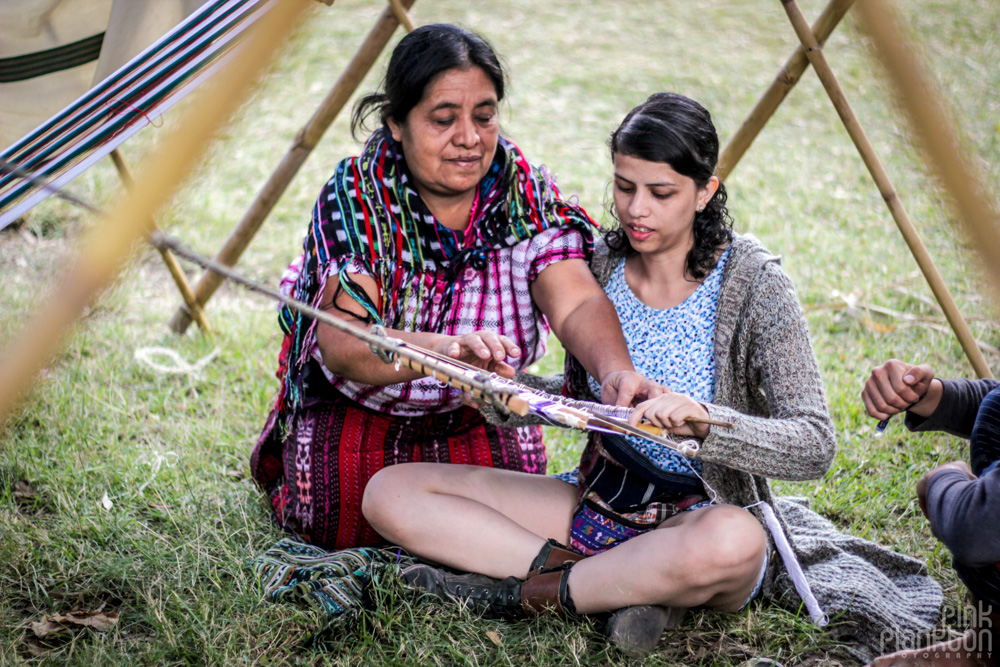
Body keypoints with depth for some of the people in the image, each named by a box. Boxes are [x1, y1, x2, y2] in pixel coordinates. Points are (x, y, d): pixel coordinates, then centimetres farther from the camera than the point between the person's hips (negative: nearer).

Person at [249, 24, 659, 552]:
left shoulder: (528, 193, -16)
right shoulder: (354, 195, -23)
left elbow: (577, 302, -31)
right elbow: (340, 341, -35)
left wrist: (616, 371, -54)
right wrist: (447, 349, -55)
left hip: (479, 417, 3)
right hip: (354, 412, -2)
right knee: (338, 521, -16)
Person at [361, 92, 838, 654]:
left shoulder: (753, 282, -14)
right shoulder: (600, 266, -1)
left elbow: (815, 445, -20)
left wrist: (705, 421, -38)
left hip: (701, 519, -5)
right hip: (598, 502, 5)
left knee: (733, 542, -44)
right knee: (390, 492, -9)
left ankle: (524, 593, -18)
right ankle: (633, 582, -18)